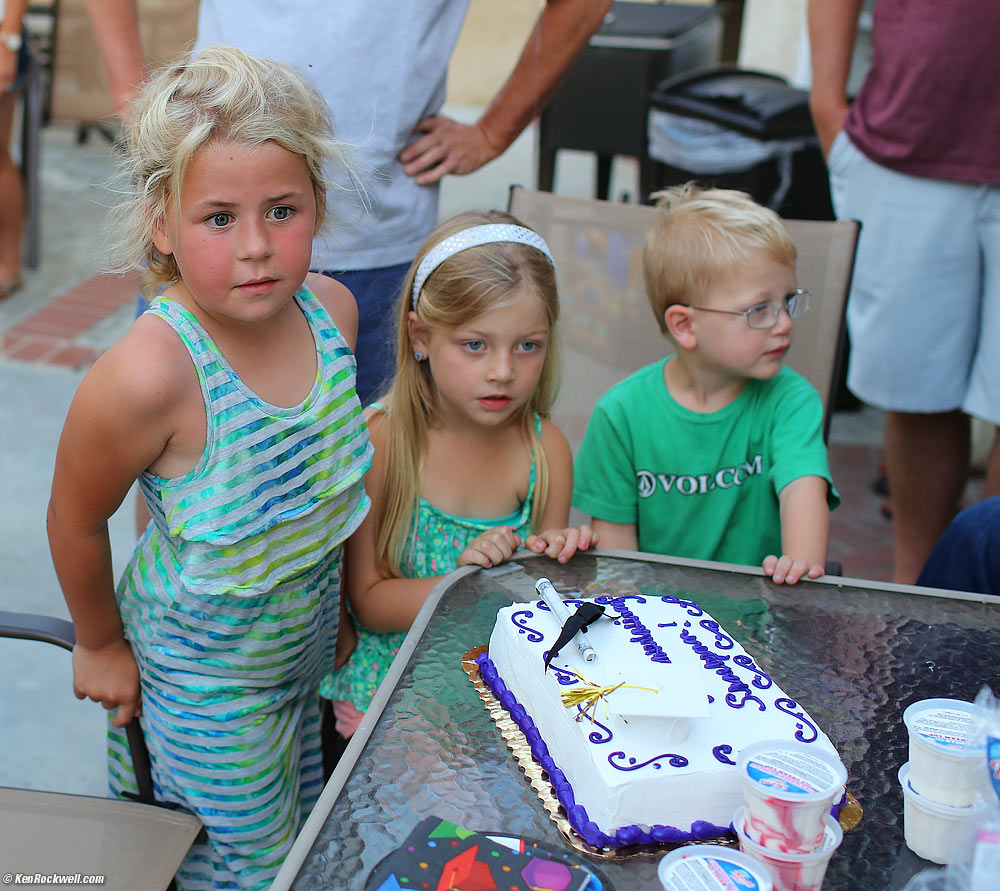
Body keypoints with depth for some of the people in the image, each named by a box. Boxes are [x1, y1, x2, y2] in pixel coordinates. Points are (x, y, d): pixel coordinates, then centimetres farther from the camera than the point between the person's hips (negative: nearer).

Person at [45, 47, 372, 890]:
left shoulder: (333, 308, -15)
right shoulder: (148, 374, -35)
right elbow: (77, 520, -16)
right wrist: (101, 645, 0)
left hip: (311, 647, 6)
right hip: (205, 680, -6)